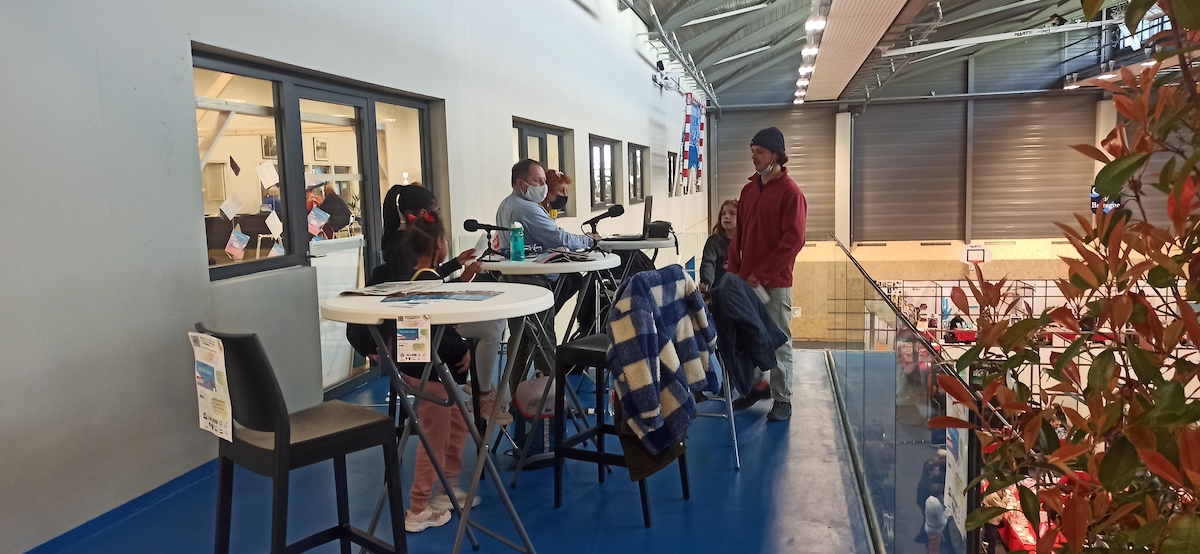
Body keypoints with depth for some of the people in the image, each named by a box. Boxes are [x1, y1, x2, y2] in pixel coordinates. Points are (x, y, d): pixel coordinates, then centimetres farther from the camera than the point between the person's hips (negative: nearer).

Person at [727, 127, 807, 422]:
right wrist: (734, 270, 5)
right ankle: (757, 385, 29)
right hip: (746, 280, 6)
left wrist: (762, 274, -17)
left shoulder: (790, 193, -10)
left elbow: (793, 240, -16)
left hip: (775, 282, -6)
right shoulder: (749, 189, 11)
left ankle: (782, 400, 11)